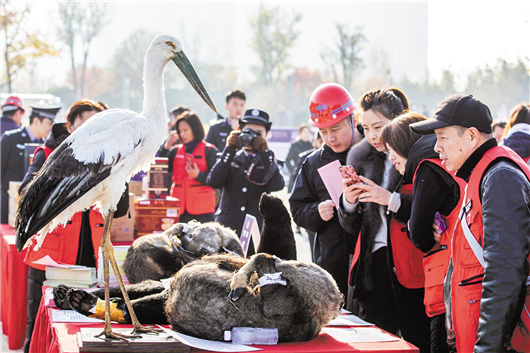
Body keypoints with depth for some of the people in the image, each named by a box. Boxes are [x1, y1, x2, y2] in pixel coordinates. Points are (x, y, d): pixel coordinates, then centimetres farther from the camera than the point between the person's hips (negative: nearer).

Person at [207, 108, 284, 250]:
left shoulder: (268, 161, 11)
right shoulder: (230, 158, 13)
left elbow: (277, 185, -8)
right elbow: (213, 181, -5)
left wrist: (265, 152, -10)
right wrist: (229, 149, -7)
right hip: (227, 228, 0)